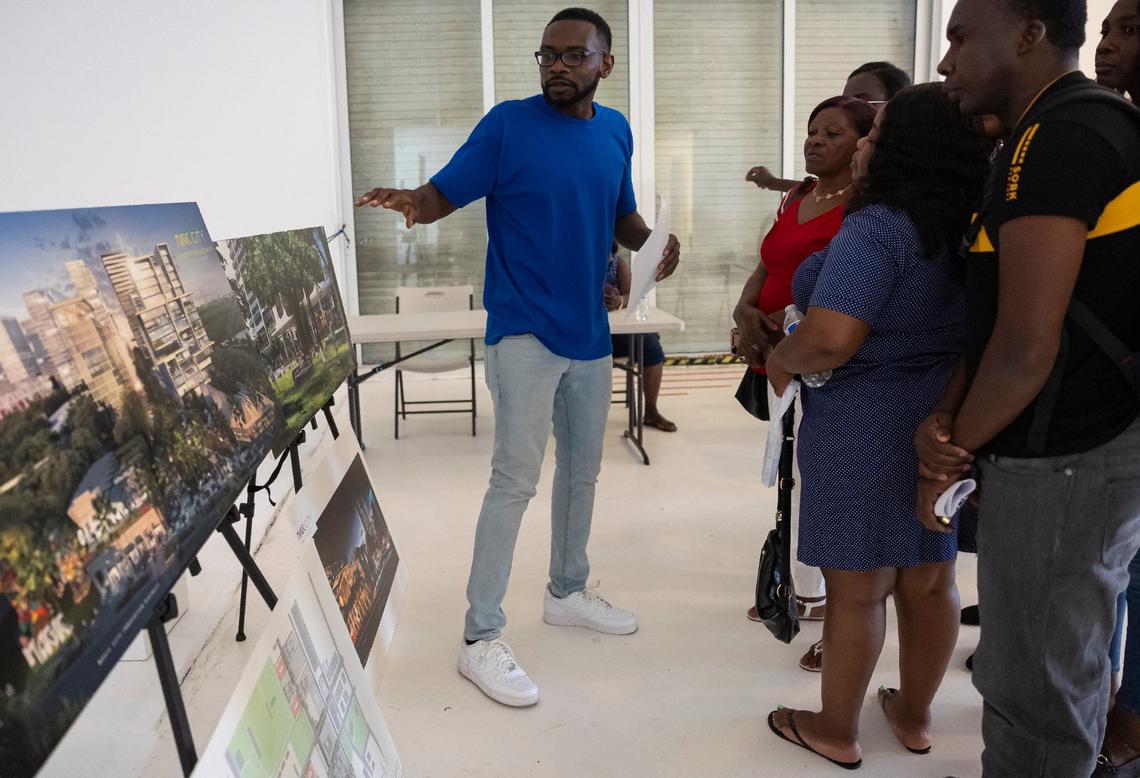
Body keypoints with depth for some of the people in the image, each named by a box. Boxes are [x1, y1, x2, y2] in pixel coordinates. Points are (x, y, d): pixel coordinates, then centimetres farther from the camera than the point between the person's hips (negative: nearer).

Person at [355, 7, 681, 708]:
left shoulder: (616, 131, 8)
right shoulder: (508, 125, -9)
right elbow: (442, 195, -12)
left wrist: (653, 240, -4)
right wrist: (410, 201, -35)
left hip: (590, 333, 7)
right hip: (525, 331, -6)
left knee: (582, 470, 17)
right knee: (516, 480, -9)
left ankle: (568, 591, 36)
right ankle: (482, 638, 2)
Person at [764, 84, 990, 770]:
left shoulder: (875, 227, -20)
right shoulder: (967, 230, 7)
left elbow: (831, 340, -28)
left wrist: (780, 361, -10)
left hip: (868, 428, -8)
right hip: (946, 422, 8)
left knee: (856, 588, 5)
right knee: (930, 580, 17)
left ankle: (837, 732, 23)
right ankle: (915, 717, 35)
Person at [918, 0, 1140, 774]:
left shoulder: (1057, 137, -19)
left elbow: (1026, 349, -24)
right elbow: (1002, 314, 12)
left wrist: (948, 454, -8)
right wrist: (945, 417, -2)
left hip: (1062, 458, -10)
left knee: (1033, 690, 4)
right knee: (1064, 669, 23)